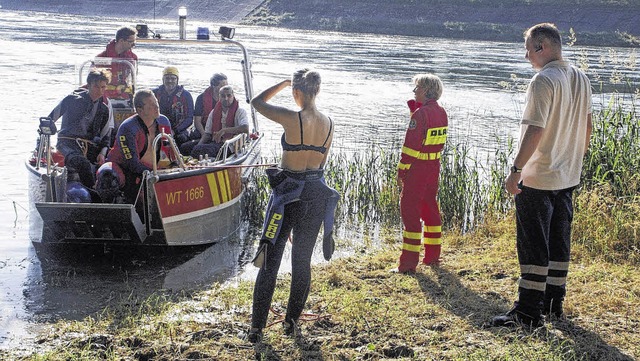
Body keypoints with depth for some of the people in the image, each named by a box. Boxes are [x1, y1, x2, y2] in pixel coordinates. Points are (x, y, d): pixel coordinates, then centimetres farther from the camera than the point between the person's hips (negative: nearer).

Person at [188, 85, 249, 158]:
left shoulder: (240, 112, 3)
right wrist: (199, 145, -3)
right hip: (214, 142, 6)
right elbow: (207, 133, 18)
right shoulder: (213, 112, 20)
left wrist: (224, 130, -20)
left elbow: (245, 129, -16)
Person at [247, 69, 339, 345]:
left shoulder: (292, 118, -17)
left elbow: (257, 102, -2)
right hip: (317, 193, 5)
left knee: (270, 261, 3)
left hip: (288, 193, -4)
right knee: (302, 261, 15)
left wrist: (284, 83, 8)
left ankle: (257, 328, 5)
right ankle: (292, 322, 22)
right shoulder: (328, 123, 0)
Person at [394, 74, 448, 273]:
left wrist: (401, 170, -12)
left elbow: (411, 145, -18)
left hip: (417, 167, -8)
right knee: (430, 207, 17)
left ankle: (409, 263, -4)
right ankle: (432, 256, 25)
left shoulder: (420, 113, -17)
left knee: (410, 210, -4)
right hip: (434, 166, 8)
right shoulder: (441, 112, 8)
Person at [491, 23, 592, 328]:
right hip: (568, 176, 8)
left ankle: (528, 311, -2)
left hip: (537, 178, -8)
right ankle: (554, 301, 23)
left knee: (533, 245, -4)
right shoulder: (581, 80, 9)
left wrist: (516, 170, -21)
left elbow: (535, 130, -24)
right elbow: (587, 125, 17)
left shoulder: (544, 80, -17)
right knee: (559, 242, 15)